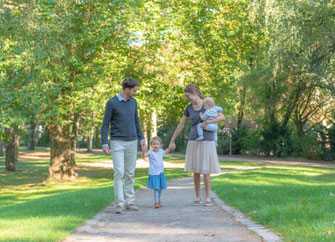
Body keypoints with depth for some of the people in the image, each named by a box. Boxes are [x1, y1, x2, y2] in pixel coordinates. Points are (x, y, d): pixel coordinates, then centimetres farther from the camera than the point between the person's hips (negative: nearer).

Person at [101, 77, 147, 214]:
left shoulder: (133, 102, 7)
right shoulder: (111, 103, -8)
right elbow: (105, 124, -6)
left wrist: (142, 139, 7)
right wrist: (104, 144, -14)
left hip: (132, 143, 4)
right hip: (117, 143, -4)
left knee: (130, 173, 7)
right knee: (119, 173, -11)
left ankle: (129, 202, 14)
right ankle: (119, 204, -7)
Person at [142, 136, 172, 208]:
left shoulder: (161, 151, 6)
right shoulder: (150, 152, -11)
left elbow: (166, 152, 30)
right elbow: (144, 155, -30)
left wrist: (170, 147, 18)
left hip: (161, 173, 6)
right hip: (153, 174, -6)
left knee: (160, 188, 14)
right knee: (156, 188, -11)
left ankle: (159, 200, 31)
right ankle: (156, 202, -7)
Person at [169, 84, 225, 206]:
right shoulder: (189, 107, 7)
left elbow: (222, 117, -15)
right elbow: (181, 125, 11)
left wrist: (206, 122, -24)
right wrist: (172, 141, 12)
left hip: (207, 141, -4)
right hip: (194, 141, 4)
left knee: (205, 170, -6)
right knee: (195, 170, 3)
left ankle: (208, 198, 5)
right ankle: (197, 197, 14)